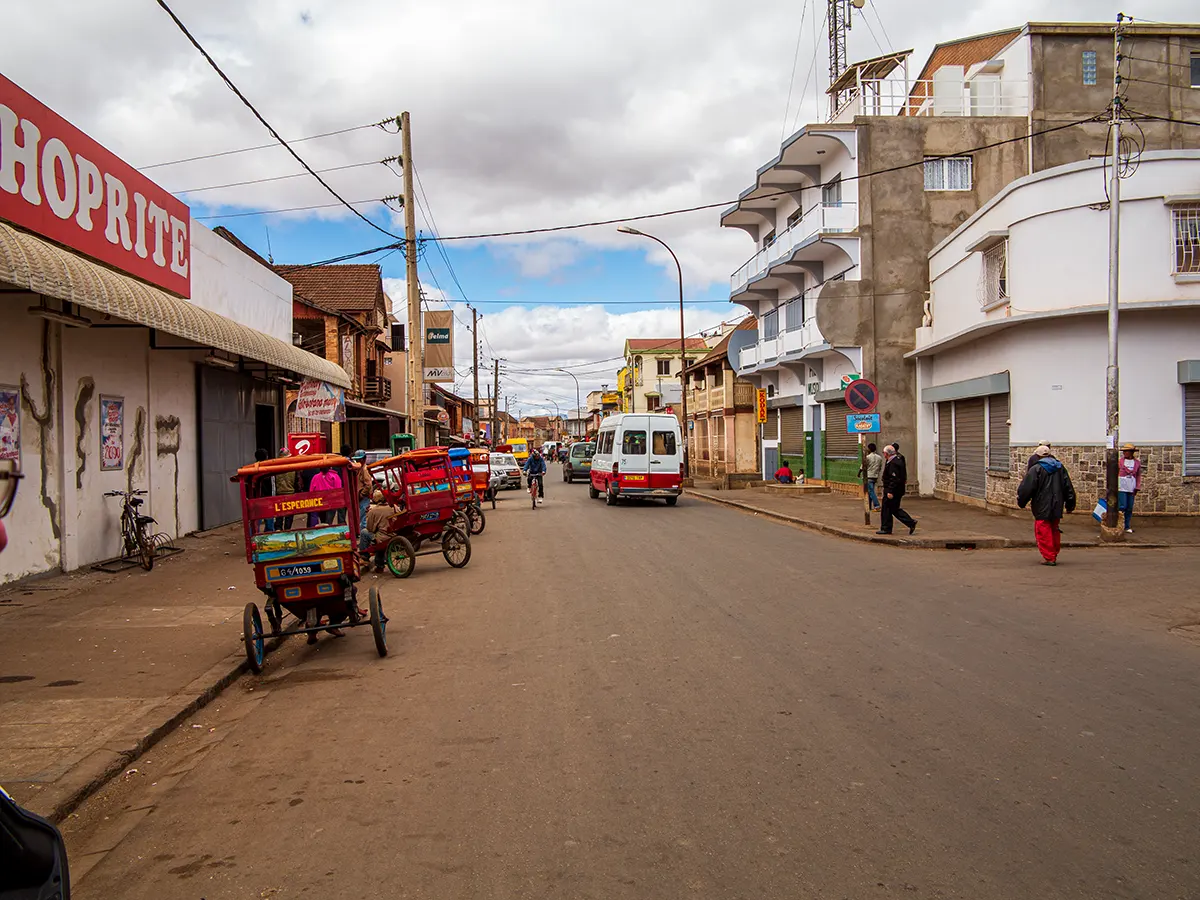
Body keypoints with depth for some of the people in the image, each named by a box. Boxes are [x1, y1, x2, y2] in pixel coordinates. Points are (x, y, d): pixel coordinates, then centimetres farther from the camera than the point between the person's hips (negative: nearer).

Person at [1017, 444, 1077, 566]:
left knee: (1044, 533, -1)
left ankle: (1048, 557, -3)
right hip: (1057, 508, 7)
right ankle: (1054, 555, 24)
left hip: (1042, 508, -7)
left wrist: (1021, 502, 4)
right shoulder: (1060, 468, 9)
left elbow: (1026, 488, -11)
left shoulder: (1036, 469, -10)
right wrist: (1070, 505, 22)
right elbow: (1068, 488, 14)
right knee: (1054, 531, 18)